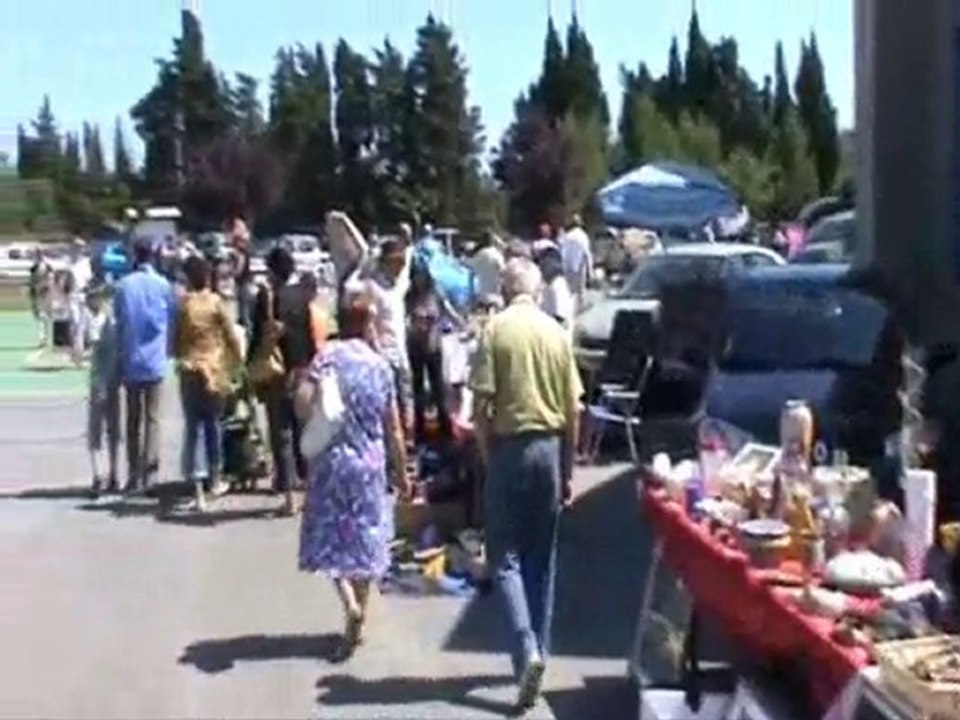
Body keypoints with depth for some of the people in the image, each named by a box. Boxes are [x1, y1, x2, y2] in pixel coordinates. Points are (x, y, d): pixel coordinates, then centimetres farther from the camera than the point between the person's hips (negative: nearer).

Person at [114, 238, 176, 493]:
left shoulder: (123, 286, -4)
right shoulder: (164, 285, -5)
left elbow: (118, 323, 2)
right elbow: (172, 323, 1)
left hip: (131, 361, 1)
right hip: (156, 360, -1)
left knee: (133, 419, 11)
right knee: (152, 418, 3)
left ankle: (134, 475, 12)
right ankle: (149, 472, -6)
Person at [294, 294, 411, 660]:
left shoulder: (328, 356, -7)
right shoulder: (381, 365, 0)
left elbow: (303, 404, -20)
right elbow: (394, 430, 4)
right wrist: (401, 473, 14)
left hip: (332, 459, -2)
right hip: (371, 463, 2)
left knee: (331, 536, 7)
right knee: (365, 538, 14)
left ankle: (351, 605, -13)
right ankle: (358, 622, 21)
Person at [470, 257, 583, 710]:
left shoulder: (496, 329, -8)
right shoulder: (557, 332, 3)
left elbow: (482, 405, -11)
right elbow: (572, 409, 5)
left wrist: (487, 457, 2)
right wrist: (567, 468, 14)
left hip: (509, 446, -4)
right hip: (550, 446, 4)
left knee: (505, 556, 3)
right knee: (542, 559, 13)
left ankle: (527, 650, -11)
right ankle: (539, 651, 21)